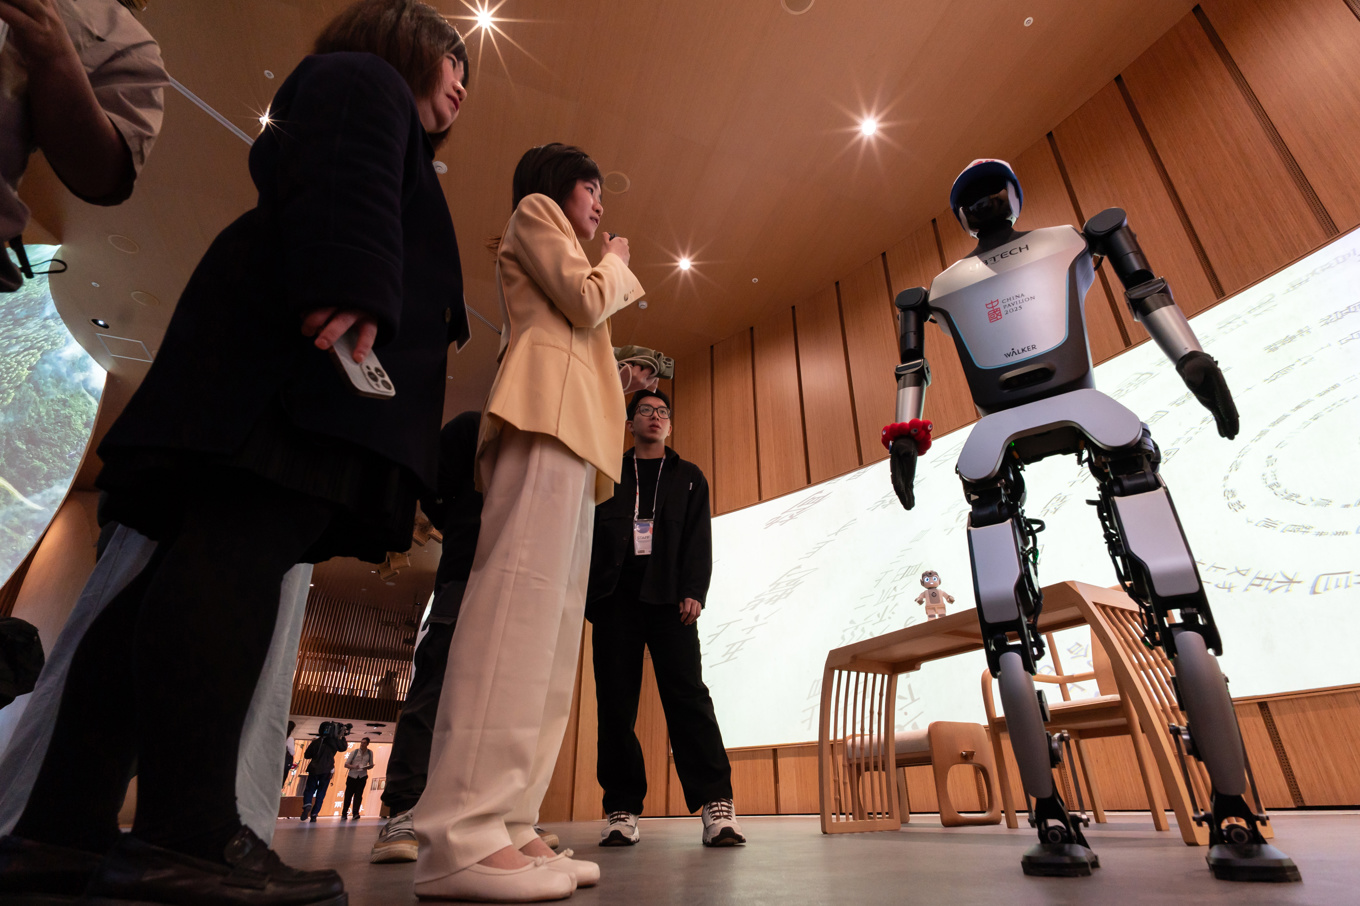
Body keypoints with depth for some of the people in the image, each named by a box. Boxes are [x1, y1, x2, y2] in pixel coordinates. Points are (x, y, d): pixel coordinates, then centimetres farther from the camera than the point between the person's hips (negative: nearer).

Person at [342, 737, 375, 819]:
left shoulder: (370, 753, 3)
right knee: (348, 795, 4)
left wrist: (367, 768, -11)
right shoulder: (354, 752, -3)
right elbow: (346, 764, -2)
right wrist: (353, 766, -20)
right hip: (352, 776, 0)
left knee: (358, 795, -6)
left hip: (362, 777, 0)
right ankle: (344, 814, 19)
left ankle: (355, 813, -3)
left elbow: (371, 765, 12)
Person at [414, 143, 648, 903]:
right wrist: (617, 263, 17)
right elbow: (586, 299, -1)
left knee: (551, 619, -3)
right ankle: (461, 836, -26)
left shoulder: (558, 249, 40)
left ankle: (504, 825, -5)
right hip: (549, 411, -10)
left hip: (573, 435, 10)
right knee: (522, 593, -24)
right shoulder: (535, 211, 16)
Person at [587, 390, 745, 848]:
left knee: (686, 694, -9)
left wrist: (694, 591, -6)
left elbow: (699, 539, 9)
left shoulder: (688, 476, 19)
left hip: (668, 598, -1)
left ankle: (715, 803, -6)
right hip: (615, 596, 1)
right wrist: (587, 591, -2)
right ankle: (622, 809, 8)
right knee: (615, 701, 0)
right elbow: (587, 534, 11)